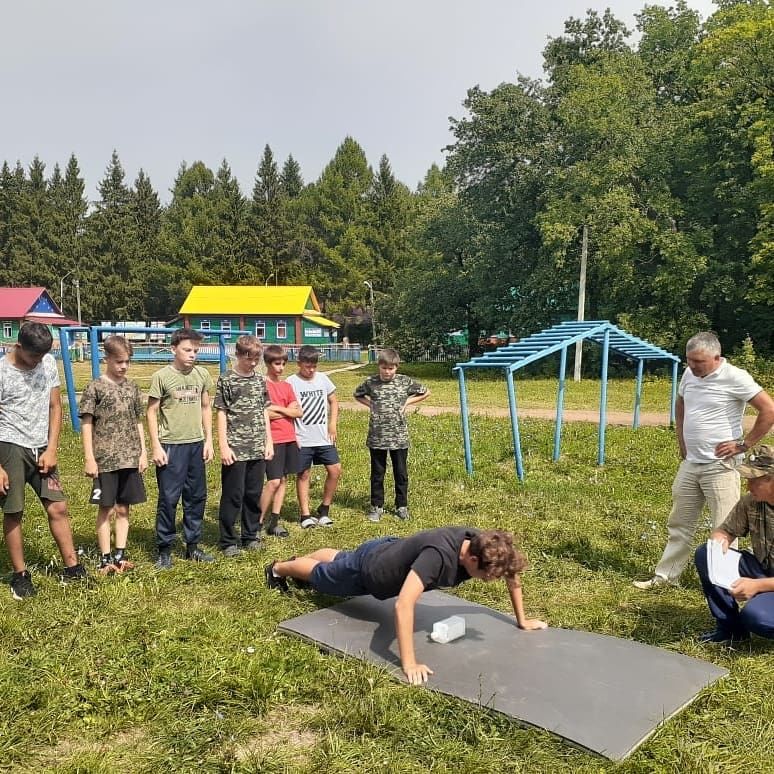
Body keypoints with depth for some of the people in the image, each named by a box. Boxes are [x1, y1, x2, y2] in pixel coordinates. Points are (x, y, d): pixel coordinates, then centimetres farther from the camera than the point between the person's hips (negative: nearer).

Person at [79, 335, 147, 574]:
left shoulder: (132, 388, 8)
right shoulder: (95, 388, -4)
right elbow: (86, 425, -5)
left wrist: (143, 452, 7)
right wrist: (89, 459, -10)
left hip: (130, 459, 4)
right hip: (105, 460, -4)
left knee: (123, 509, 9)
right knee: (106, 509, 4)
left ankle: (120, 555, 18)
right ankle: (105, 558, 13)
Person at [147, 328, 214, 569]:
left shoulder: (202, 375, 6)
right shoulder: (162, 376, -6)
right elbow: (152, 412, -4)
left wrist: (208, 441, 9)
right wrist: (156, 446, -9)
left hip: (196, 445, 5)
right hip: (170, 445, -5)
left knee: (197, 496, 11)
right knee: (168, 498, 0)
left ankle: (192, 546, 24)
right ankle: (164, 550, 13)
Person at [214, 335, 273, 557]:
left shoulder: (260, 380, 10)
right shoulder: (226, 380, -4)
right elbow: (221, 414, -5)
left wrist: (269, 442, 10)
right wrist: (224, 446, -10)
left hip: (258, 448, 5)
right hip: (235, 449, -5)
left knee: (254, 494, 11)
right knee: (233, 495, 1)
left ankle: (251, 536, 24)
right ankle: (228, 541, 13)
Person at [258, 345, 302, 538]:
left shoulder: (286, 386, 12)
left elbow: (298, 412, 5)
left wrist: (277, 408, -9)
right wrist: (287, 410, -6)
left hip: (289, 439, 6)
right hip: (273, 440, -6)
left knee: (283, 480, 8)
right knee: (274, 481, -10)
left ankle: (274, 521, 15)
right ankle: (259, 521, 4)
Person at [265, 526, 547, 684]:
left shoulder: (482, 544, -26)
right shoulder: (439, 555, -47)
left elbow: (512, 574, -6)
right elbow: (403, 605, -51)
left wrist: (522, 620, -3)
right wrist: (409, 664, -50)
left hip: (387, 550, 7)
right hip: (366, 569, -6)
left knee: (339, 559, 36)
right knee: (320, 575, 25)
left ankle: (301, 558, 64)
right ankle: (278, 569, 53)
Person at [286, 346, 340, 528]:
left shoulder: (322, 379, 6)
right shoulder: (291, 382, -7)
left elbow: (333, 402, 16)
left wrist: (332, 425, 6)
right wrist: (292, 435, -12)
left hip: (323, 437, 4)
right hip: (302, 439, -4)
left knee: (335, 470, 0)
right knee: (304, 475, 4)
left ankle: (324, 510, 15)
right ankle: (305, 515, 14)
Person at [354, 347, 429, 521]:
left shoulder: (405, 381, -3)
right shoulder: (370, 382, -2)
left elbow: (425, 392, 9)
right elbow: (357, 395, 17)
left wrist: (407, 402, 0)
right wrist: (370, 404, 1)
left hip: (399, 437, 0)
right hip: (376, 437, 0)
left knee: (401, 473, 10)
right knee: (377, 473, 10)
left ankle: (401, 506, 23)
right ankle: (377, 506, 22)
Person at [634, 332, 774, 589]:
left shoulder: (734, 378, -14)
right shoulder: (689, 374, 7)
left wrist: (744, 444, -12)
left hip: (720, 466, -7)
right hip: (690, 463, 7)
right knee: (679, 524, 14)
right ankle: (665, 575, 24)